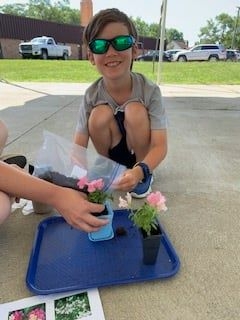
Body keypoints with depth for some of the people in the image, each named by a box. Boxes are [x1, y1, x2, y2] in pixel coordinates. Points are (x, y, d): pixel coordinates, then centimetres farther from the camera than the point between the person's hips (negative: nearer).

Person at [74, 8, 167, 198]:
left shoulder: (150, 91, -23)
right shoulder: (91, 96, -18)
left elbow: (160, 146, -29)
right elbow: (78, 148, -19)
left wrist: (140, 171, -48)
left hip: (143, 157, -1)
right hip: (113, 154, 1)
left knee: (135, 111, -30)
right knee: (100, 115, -29)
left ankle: (145, 177, -6)